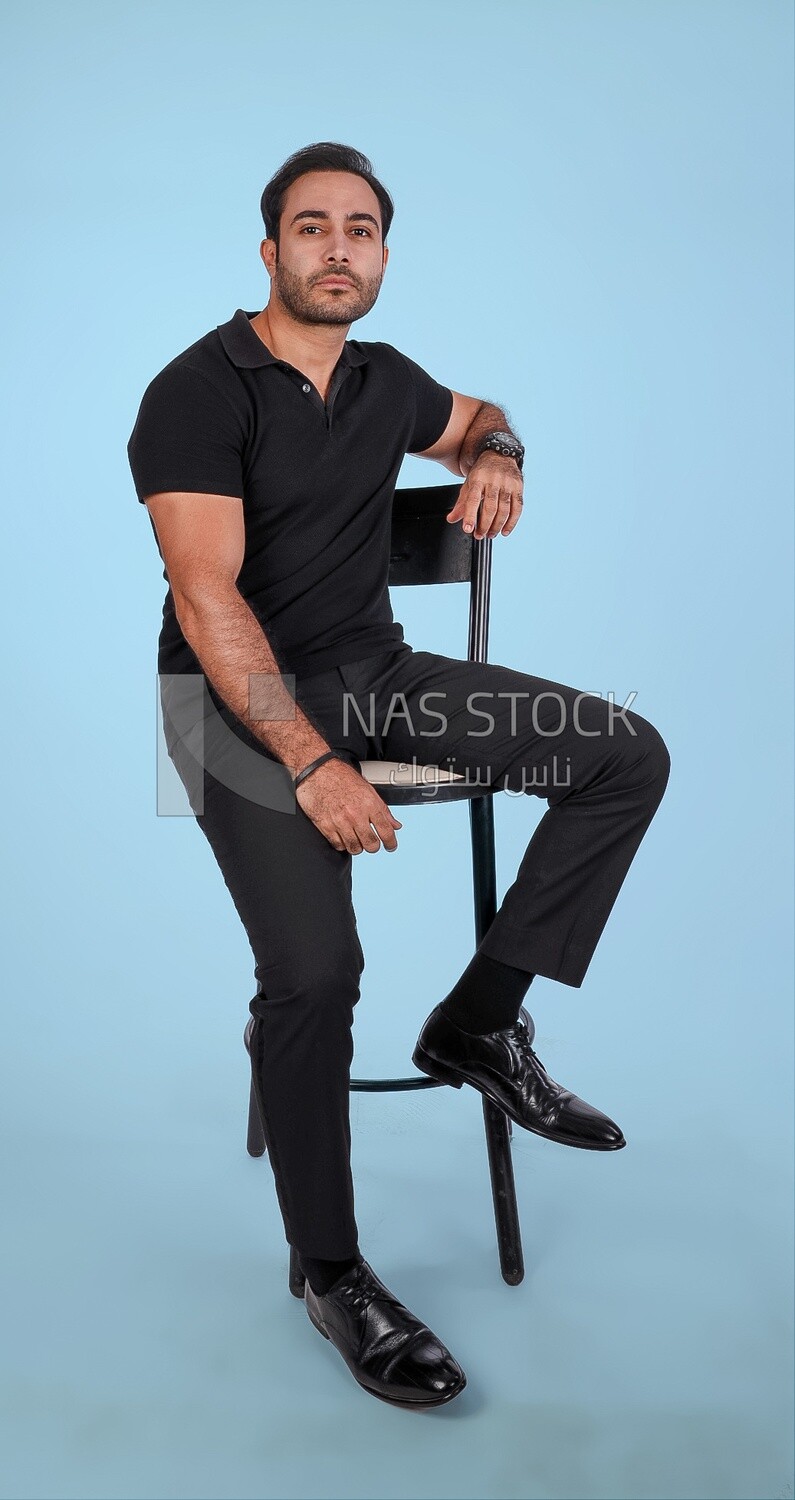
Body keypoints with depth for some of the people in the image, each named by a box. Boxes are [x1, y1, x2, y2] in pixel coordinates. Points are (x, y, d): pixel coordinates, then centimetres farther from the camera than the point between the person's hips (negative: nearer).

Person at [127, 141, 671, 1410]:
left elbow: (479, 420, 33)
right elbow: (209, 597, -20)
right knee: (315, 969, -27)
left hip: (375, 669, 7)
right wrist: (314, 766, -30)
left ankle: (480, 1022, -1)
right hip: (240, 695, -6)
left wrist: (496, 460, 6)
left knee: (628, 756, -7)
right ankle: (333, 1278, -5)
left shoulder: (384, 380, 10)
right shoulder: (200, 392, -11)